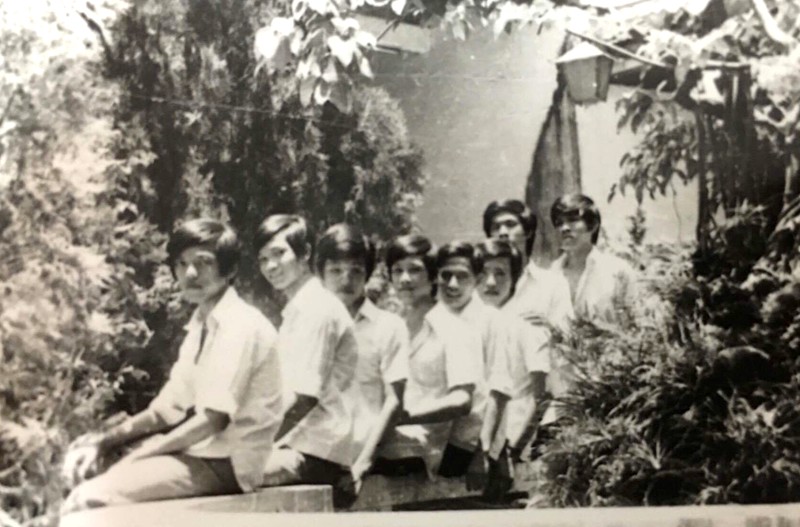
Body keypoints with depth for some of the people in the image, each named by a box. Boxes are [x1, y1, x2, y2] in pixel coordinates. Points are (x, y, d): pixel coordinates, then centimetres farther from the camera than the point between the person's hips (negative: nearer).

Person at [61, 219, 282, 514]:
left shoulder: (241, 326, -14)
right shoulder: (201, 326, 15)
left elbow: (214, 419, -19)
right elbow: (168, 409, 16)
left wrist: (140, 455, -13)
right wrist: (105, 441, 3)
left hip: (223, 464, -9)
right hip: (197, 453, 9)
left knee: (91, 498, -17)